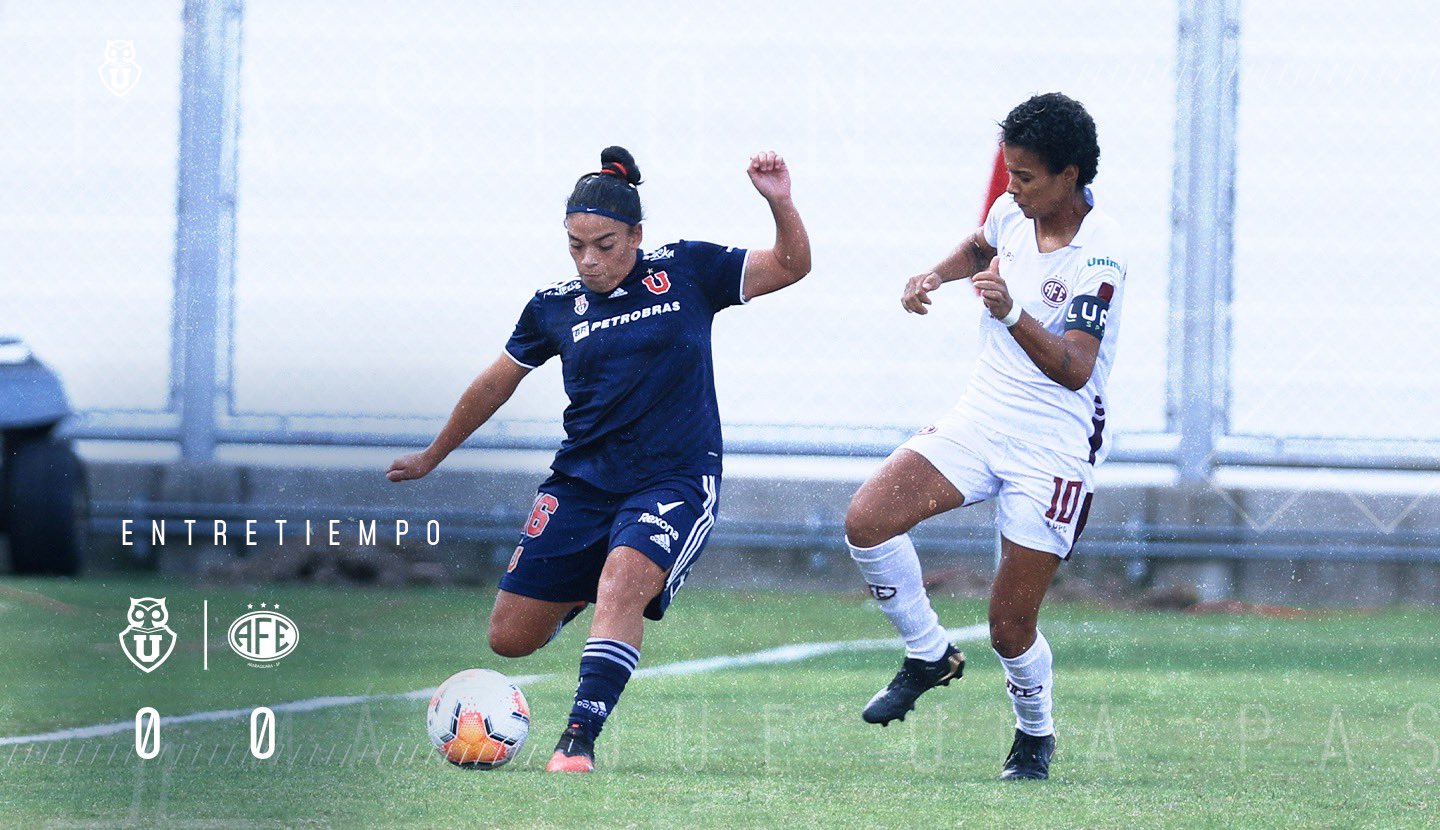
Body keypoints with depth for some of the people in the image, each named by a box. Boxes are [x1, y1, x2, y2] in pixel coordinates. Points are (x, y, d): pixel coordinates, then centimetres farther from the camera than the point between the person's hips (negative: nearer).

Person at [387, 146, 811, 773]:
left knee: (621, 582, -34)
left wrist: (780, 203, -19)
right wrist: (433, 456, 29)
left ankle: (579, 741, -34)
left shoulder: (686, 272, -1)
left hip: (674, 482, -4)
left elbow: (790, 267, 1)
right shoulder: (554, 307, 5)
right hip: (582, 482, 4)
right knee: (509, 638, 2)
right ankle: (577, 596, 38)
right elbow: (496, 383, 19)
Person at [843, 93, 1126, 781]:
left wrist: (1011, 314, -44)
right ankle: (930, 654, 6)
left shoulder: (1100, 254, -20)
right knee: (866, 522, -17)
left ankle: (1035, 734, 27)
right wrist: (935, 275, 8)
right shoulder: (1012, 211, 1)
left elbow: (1075, 369, -29)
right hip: (981, 416, 6)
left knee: (1010, 630, -4)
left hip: (1054, 446, -6)